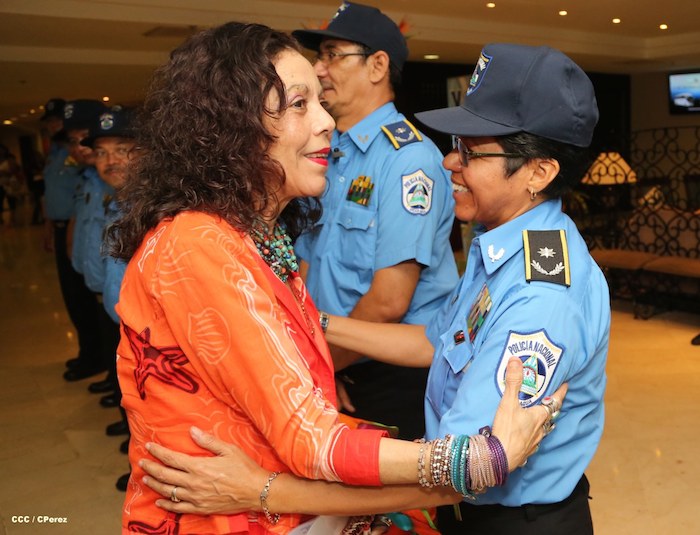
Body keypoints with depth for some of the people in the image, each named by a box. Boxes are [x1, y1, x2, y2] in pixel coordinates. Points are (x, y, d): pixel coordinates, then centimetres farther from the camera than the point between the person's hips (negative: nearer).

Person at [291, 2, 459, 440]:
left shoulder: (409, 158, -18)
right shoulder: (326, 156, 7)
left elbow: (389, 301, -23)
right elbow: (307, 269, 8)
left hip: (400, 376, -7)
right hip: (336, 373, 7)